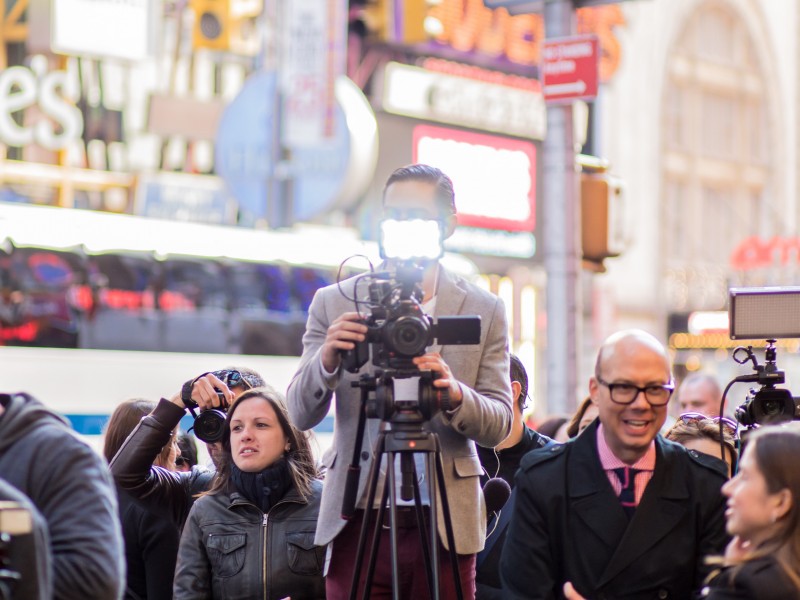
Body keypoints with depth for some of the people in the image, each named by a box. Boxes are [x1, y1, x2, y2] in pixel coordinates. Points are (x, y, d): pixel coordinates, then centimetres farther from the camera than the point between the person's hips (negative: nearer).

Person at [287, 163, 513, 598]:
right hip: (359, 520, 0)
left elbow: (499, 425, 0)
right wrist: (326, 362, -21)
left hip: (446, 524, 0)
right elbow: (300, 415, -1)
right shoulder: (335, 304, 5)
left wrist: (455, 395, -21)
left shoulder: (484, 310, 6)